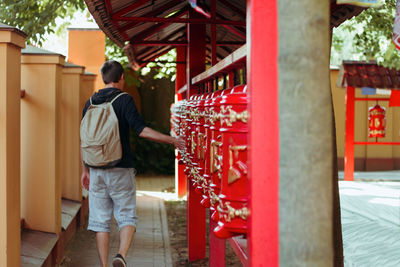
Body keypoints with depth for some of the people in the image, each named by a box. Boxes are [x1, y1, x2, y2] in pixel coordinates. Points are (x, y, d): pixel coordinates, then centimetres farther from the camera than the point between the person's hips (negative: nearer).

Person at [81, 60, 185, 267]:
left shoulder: (91, 102, 9)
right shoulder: (124, 100, -6)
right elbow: (142, 130, -14)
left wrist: (85, 170, 19)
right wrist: (172, 140, -6)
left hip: (97, 171, 4)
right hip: (120, 171, -4)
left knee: (100, 221, 8)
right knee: (127, 217, 4)